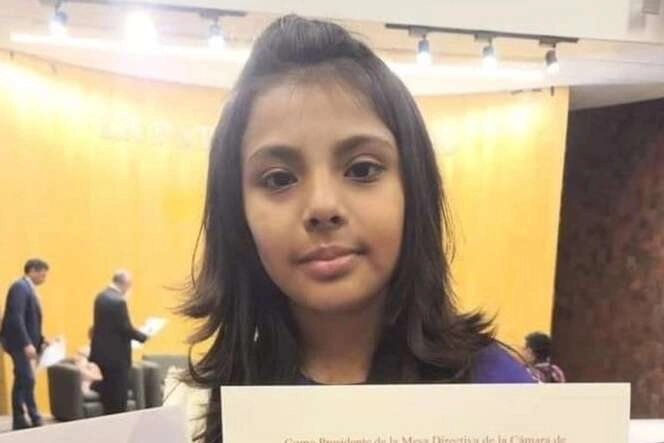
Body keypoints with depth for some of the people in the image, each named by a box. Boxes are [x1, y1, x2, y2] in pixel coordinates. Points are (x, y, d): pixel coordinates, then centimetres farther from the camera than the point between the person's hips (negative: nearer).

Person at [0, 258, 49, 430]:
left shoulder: (29, 288, 15)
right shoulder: (20, 287, -14)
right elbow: (16, 318, -24)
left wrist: (41, 341, 13)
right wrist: (27, 344, -28)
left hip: (25, 343, 10)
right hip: (19, 342, -10)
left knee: (22, 382, 12)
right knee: (27, 380, -9)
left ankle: (19, 421, 17)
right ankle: (35, 419, -2)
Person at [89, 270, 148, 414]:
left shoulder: (100, 296, 7)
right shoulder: (118, 300, -21)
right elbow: (126, 328, -20)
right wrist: (143, 336, -4)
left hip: (101, 352, 9)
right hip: (116, 355, -9)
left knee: (107, 394, 15)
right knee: (118, 397, 1)